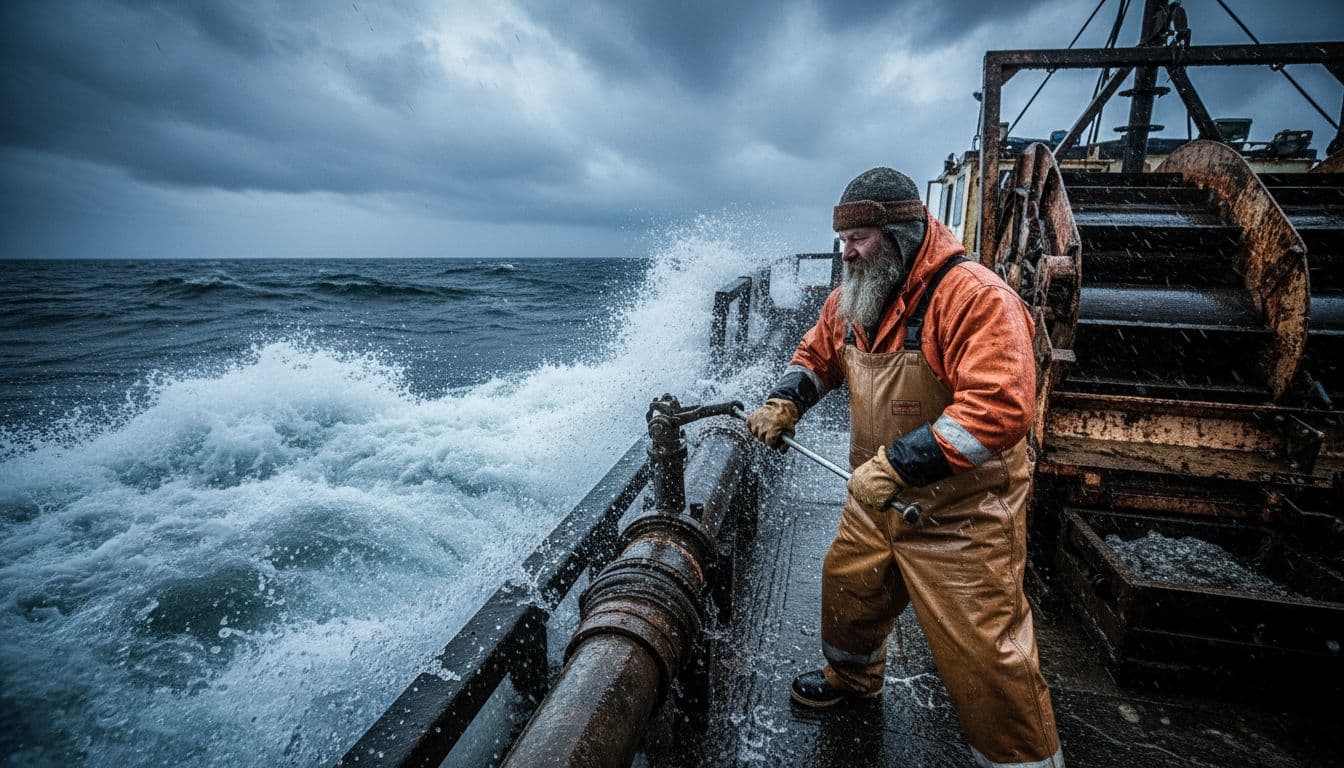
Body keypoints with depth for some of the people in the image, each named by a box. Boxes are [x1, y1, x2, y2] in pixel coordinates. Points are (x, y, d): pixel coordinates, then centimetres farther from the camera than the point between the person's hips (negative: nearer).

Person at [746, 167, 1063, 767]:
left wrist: (896, 465, -34)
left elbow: (1000, 409, -32)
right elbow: (818, 353, 16)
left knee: (983, 654, 1)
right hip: (877, 499, 8)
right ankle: (852, 678, 53)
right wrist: (783, 405, -3)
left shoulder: (974, 295, -23)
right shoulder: (853, 297, 2)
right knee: (847, 588, 23)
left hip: (960, 514, -7)